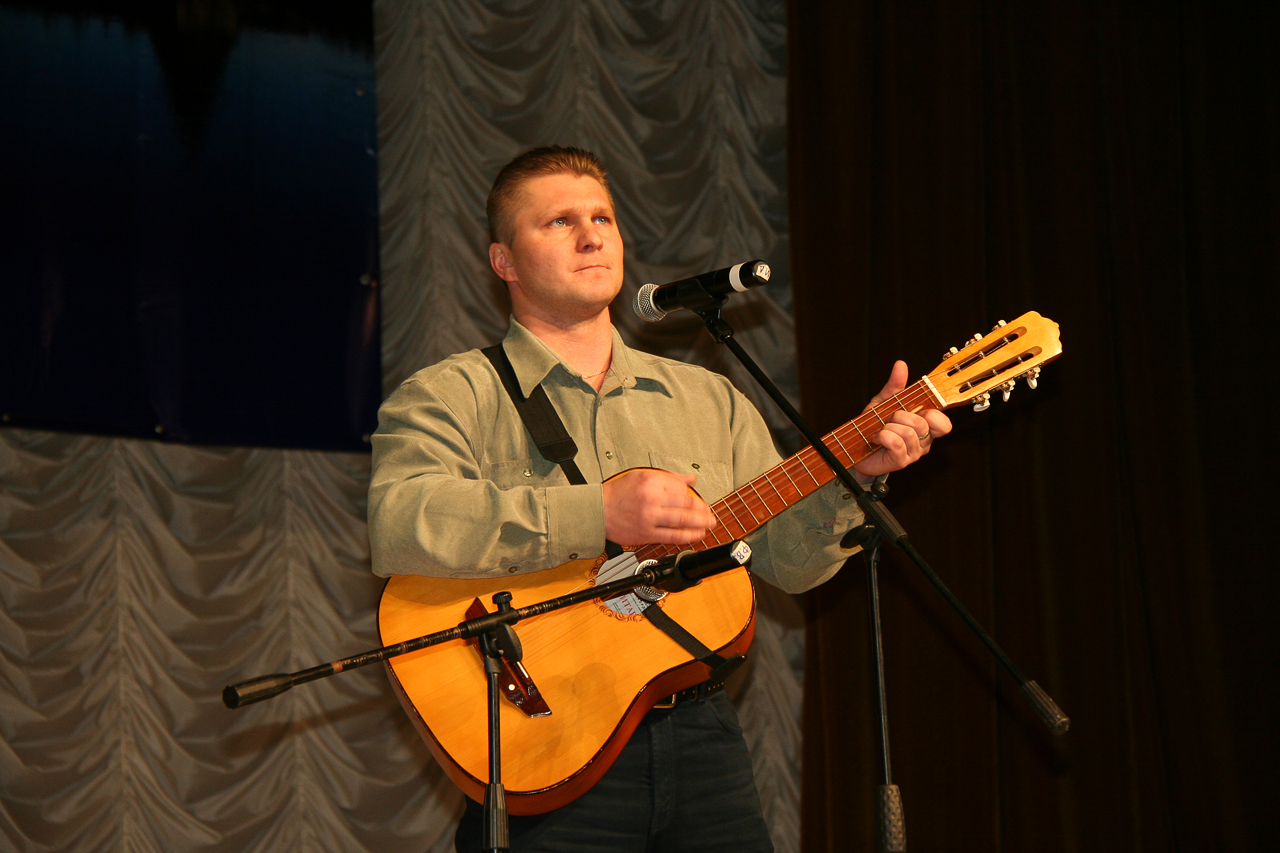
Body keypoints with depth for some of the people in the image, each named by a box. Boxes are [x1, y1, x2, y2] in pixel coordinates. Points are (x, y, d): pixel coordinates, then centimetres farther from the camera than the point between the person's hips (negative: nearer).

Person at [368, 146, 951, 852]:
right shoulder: (447, 397, -1)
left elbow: (786, 558, 11)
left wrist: (851, 472, -8)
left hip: (699, 735, 5)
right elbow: (399, 528, -21)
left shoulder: (709, 399, 17)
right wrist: (598, 514, -26)